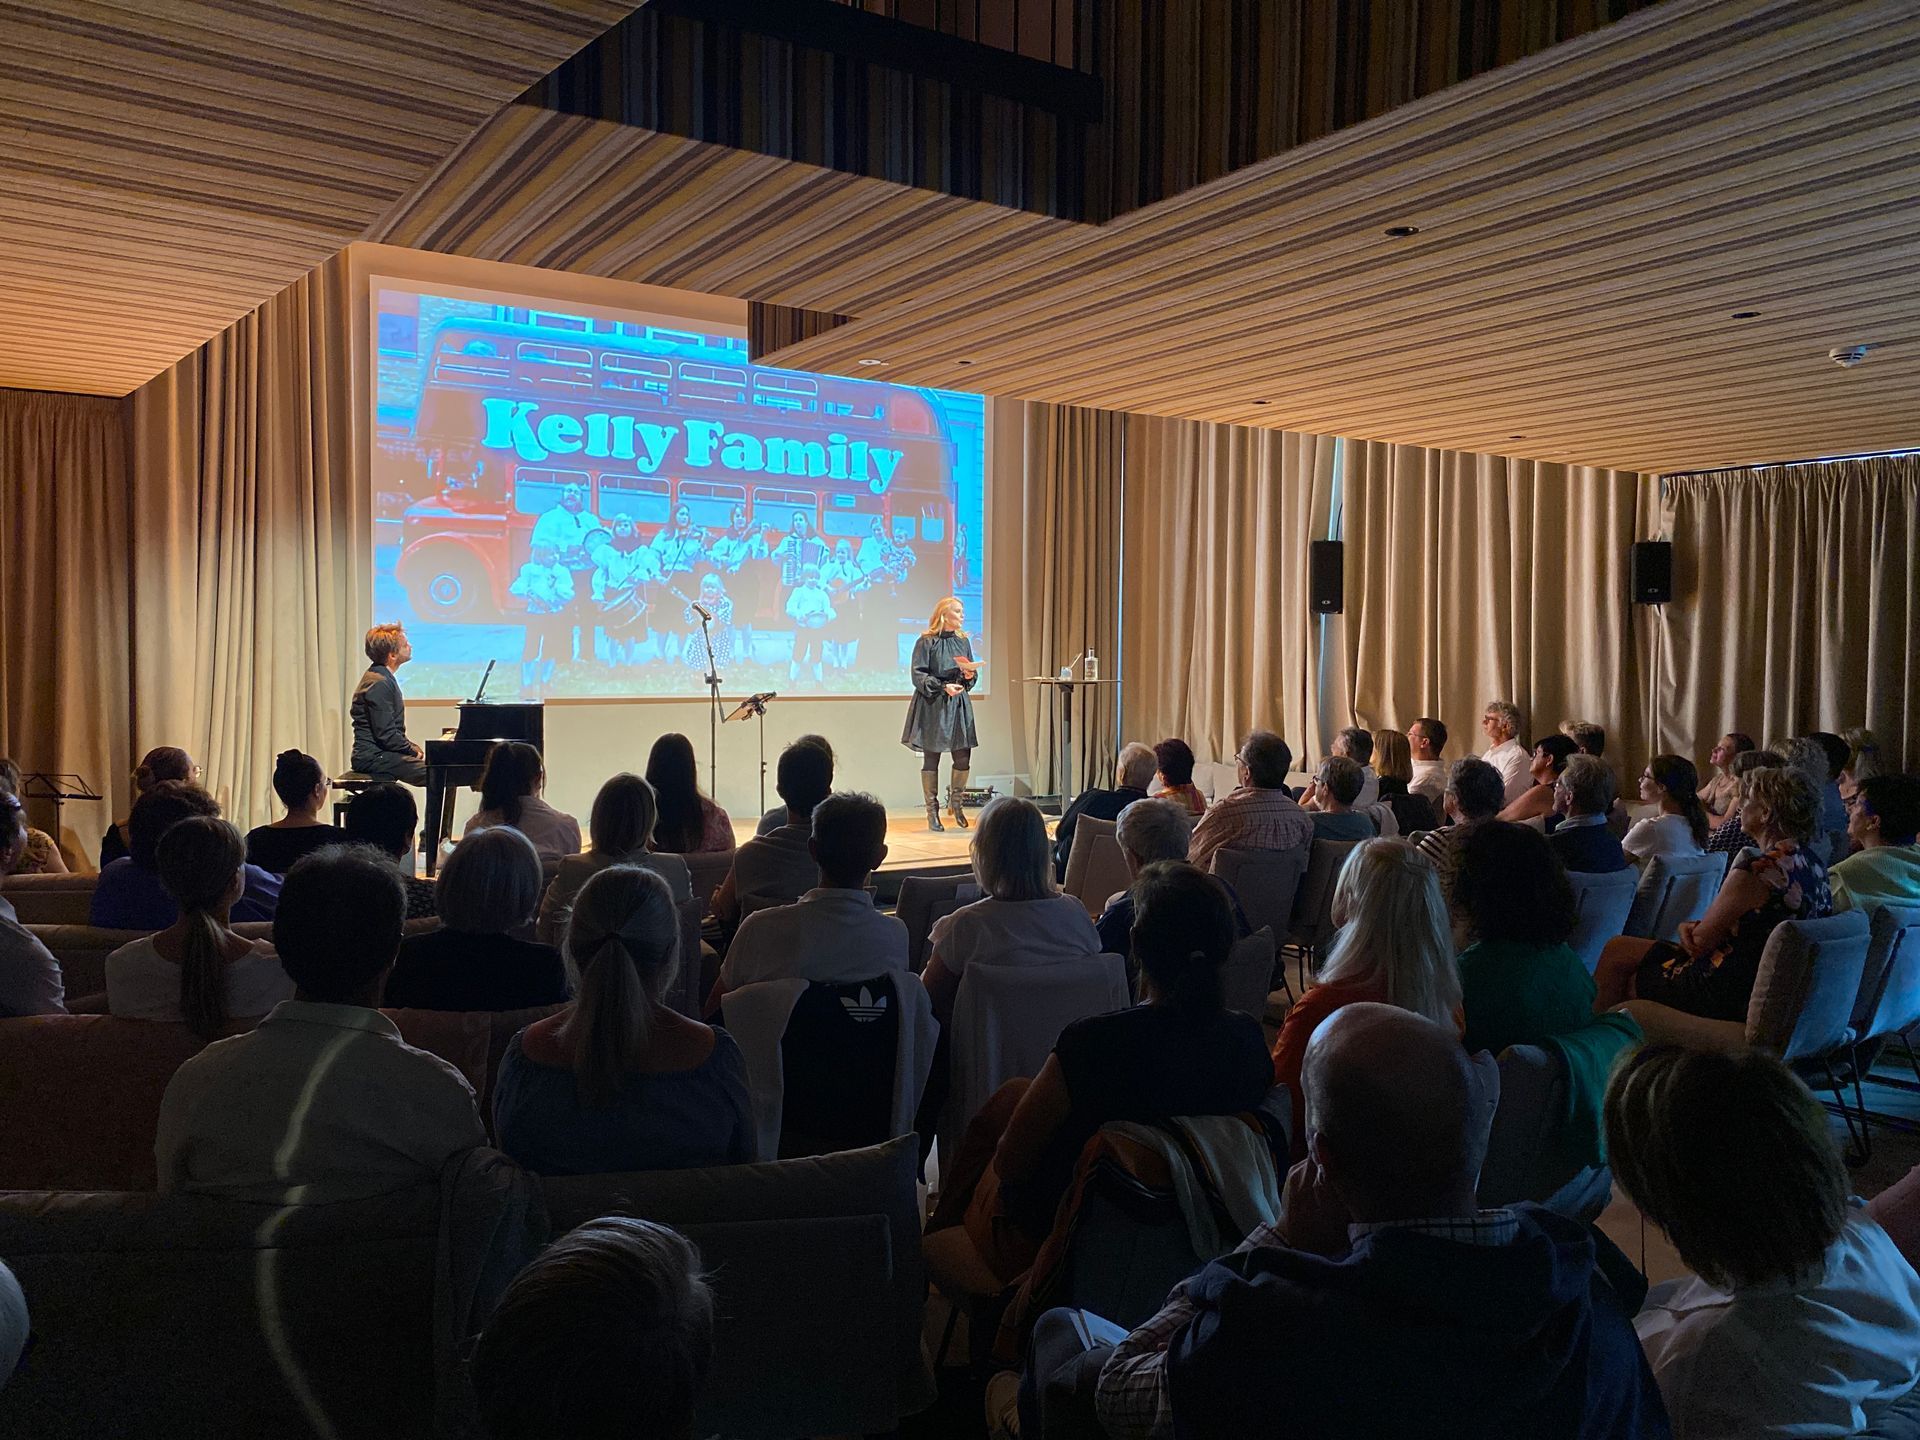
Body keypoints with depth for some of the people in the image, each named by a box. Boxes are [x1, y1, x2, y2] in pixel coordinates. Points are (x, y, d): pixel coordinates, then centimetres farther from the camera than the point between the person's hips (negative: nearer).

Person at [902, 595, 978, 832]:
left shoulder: (963, 641, 12)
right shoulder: (926, 642, -6)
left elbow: (972, 673, 17)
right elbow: (918, 675, -10)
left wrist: (970, 675, -6)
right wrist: (943, 687, -20)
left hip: (959, 704, 5)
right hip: (932, 706, -5)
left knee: (963, 757, 1)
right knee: (931, 759, 1)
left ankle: (956, 801, 24)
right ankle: (932, 812, 9)